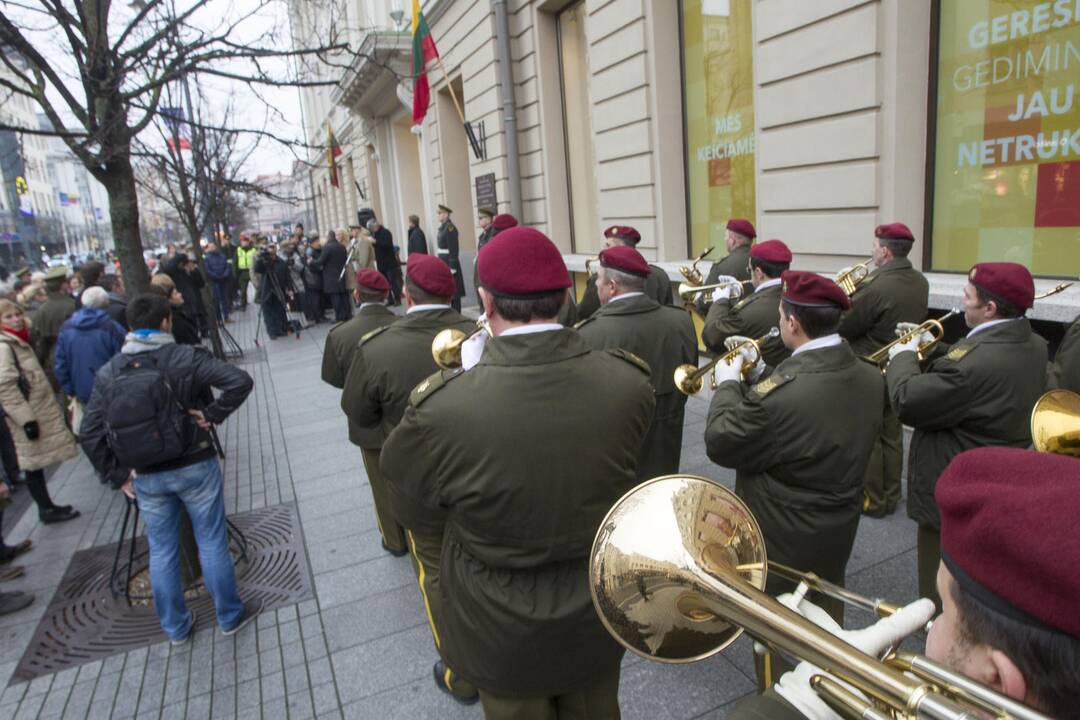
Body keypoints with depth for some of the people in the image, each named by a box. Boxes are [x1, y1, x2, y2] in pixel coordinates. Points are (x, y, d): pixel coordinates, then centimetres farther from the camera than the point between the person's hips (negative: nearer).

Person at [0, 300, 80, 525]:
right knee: (34, 466, 1)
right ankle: (47, 509, 10)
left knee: (37, 464, 15)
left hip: (38, 413, 9)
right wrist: (26, 419, -23)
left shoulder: (18, 342, 14)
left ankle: (47, 507, 22)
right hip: (29, 418, -9)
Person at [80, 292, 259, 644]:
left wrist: (118, 474, 6)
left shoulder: (108, 373, -1)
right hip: (194, 467, -3)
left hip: (145, 478, 3)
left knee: (161, 552, 17)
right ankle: (230, 615, 25)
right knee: (212, 543, 11)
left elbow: (90, 435, -2)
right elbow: (239, 380, -24)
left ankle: (175, 627, 32)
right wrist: (212, 414, -13)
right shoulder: (185, 358, -12)